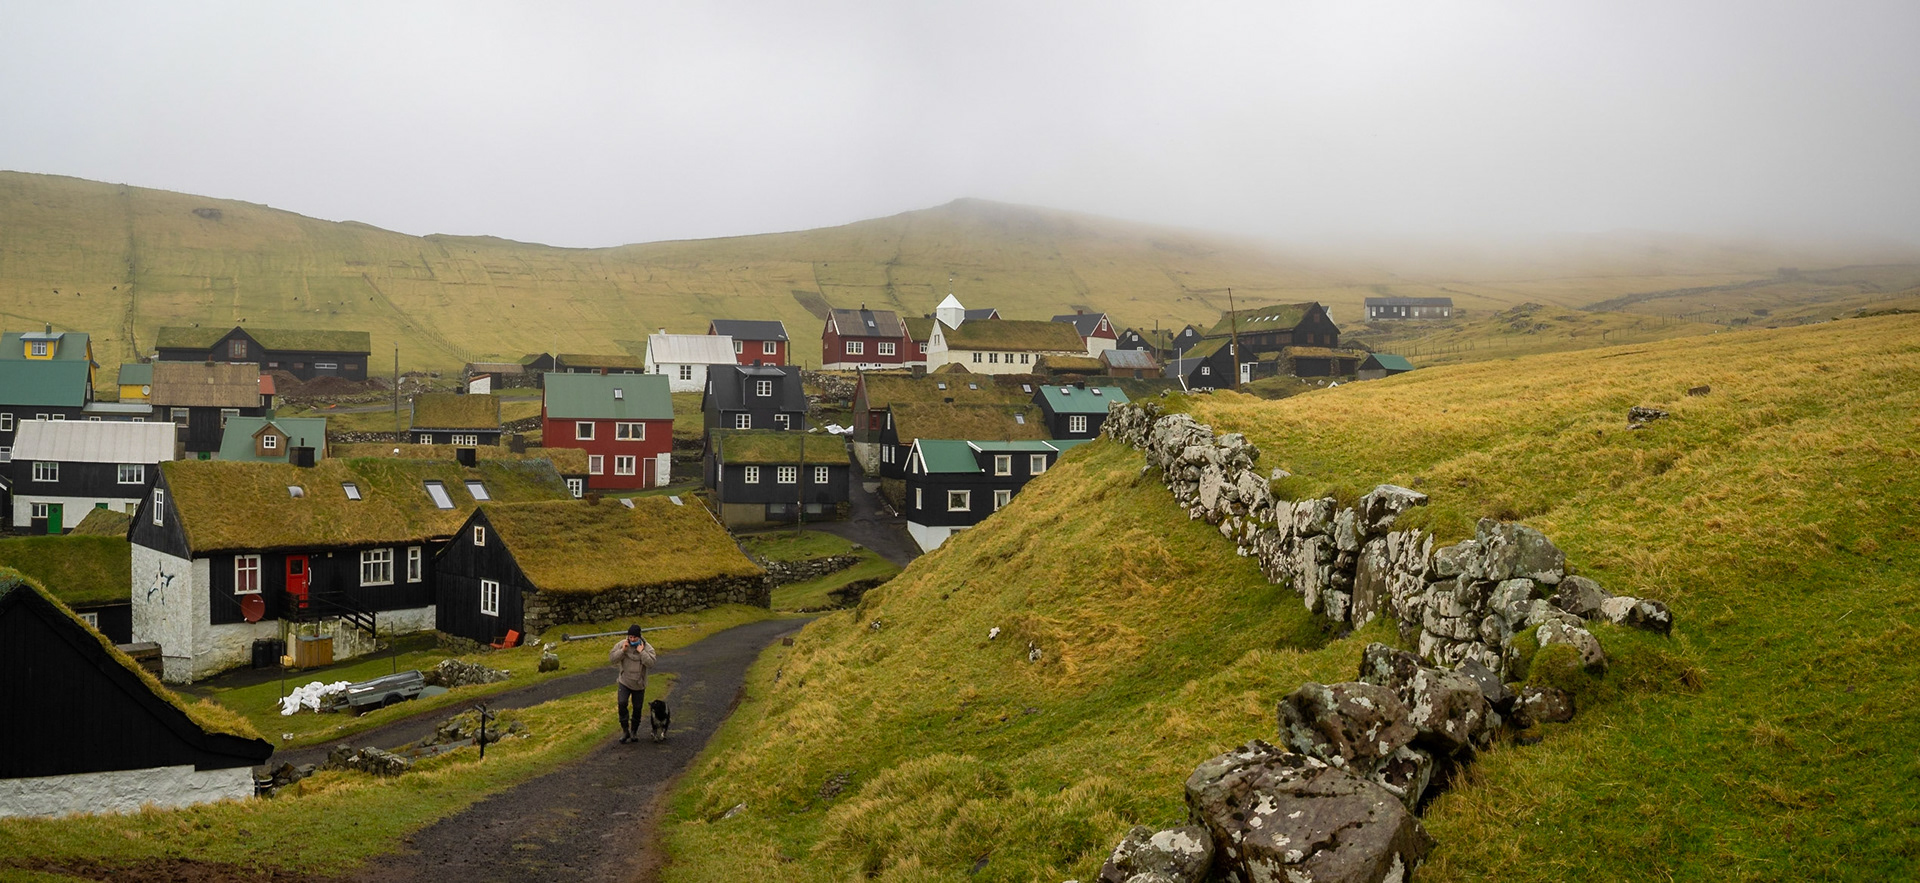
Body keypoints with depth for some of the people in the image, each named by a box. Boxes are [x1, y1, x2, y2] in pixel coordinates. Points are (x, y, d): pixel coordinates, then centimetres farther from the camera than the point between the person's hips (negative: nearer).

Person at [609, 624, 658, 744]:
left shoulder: (647, 647, -11)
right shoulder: (622, 644, -8)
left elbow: (651, 663, -22)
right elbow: (611, 658, -12)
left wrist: (641, 652, -28)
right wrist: (622, 650, -23)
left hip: (639, 684, 0)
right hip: (625, 681, 0)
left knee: (638, 708, 8)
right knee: (622, 703, -18)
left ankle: (634, 731, 28)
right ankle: (625, 730, -4)